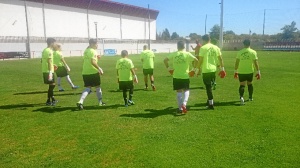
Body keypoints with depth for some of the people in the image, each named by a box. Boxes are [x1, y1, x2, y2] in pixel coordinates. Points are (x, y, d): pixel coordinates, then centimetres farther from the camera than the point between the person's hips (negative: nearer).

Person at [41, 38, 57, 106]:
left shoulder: (44, 50, 15)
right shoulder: (49, 51, -15)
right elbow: (49, 62, -22)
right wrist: (50, 73, -26)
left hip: (45, 71, 10)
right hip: (48, 71, -10)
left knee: (52, 85, 17)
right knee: (52, 85, -2)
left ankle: (53, 99, 25)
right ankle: (48, 101, 3)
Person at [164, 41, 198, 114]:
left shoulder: (174, 54, 0)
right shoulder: (187, 54, -4)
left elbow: (165, 60, -3)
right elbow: (196, 60, -8)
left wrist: (168, 68, 8)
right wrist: (194, 68, 5)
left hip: (176, 76, 1)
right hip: (185, 76, -1)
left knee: (179, 91, 11)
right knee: (186, 90, 12)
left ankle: (180, 108, 13)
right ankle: (184, 104, -12)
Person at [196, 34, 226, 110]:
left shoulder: (203, 48, -8)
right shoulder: (216, 47, 6)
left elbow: (200, 60, -11)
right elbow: (220, 59, 7)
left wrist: (197, 69, -3)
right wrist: (222, 68, 14)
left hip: (205, 70, -5)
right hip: (213, 69, 5)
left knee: (208, 87, 1)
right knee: (210, 86, 21)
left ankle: (211, 104, 3)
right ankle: (209, 101, 31)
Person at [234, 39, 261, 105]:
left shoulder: (240, 52, -1)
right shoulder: (253, 52, -3)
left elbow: (237, 62, 1)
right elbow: (256, 63, -5)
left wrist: (235, 71, 9)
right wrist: (258, 72, 1)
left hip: (241, 72, 0)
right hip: (250, 71, 1)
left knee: (242, 85, 0)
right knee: (249, 84, 20)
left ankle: (241, 97, -24)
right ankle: (250, 97, 32)